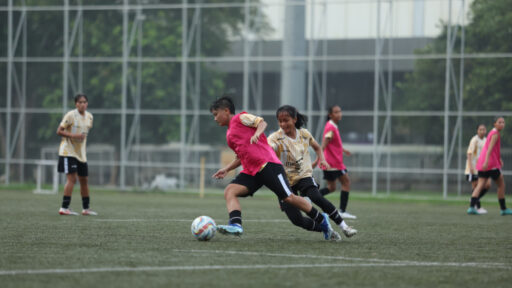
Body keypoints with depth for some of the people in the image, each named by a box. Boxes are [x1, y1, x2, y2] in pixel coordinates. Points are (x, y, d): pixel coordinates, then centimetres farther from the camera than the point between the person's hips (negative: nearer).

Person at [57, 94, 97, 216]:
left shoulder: (89, 116, 7)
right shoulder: (70, 115, -13)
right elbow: (59, 131, -14)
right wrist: (73, 135, -25)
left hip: (81, 153, 7)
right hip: (68, 151, -7)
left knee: (84, 180, 12)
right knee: (72, 178, -17)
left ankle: (86, 208, 23)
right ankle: (64, 208, -16)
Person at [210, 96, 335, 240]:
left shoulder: (240, 118, 4)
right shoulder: (229, 134, 27)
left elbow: (262, 122, -7)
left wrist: (257, 133, -25)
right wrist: (226, 169, 21)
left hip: (267, 164, -9)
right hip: (251, 171, 9)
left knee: (288, 198, -11)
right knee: (229, 191, -14)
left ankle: (321, 220, 4)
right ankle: (235, 225, -33)